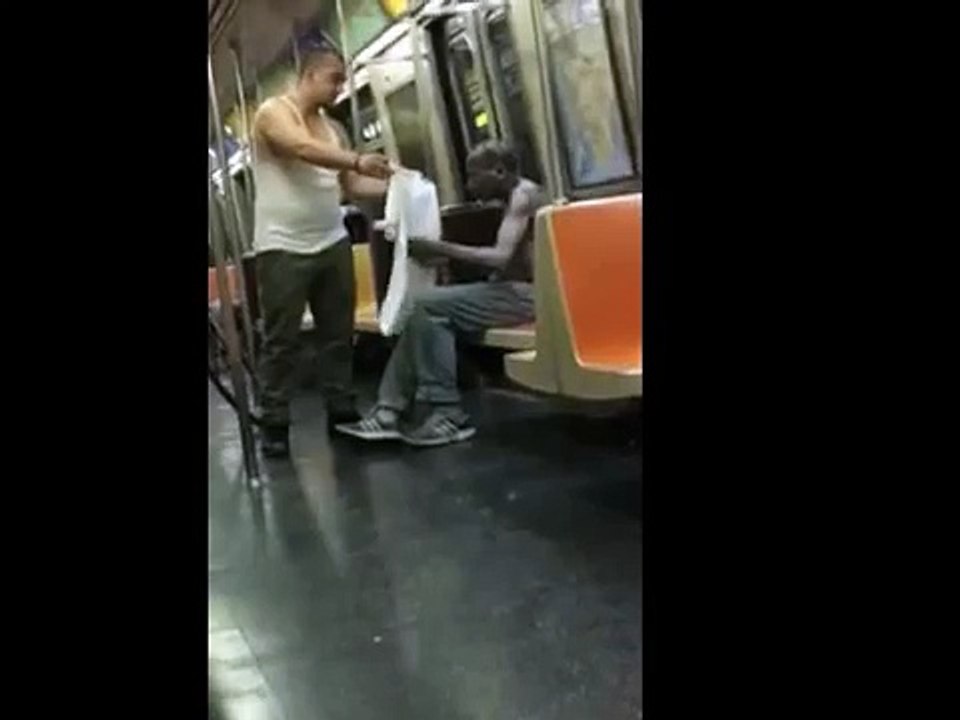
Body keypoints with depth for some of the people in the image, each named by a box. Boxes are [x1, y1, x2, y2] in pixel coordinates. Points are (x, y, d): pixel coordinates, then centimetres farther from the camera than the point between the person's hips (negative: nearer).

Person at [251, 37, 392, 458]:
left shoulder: (332, 127, 15)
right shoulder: (273, 112, -6)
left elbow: (351, 186, 15)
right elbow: (303, 148, -26)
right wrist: (358, 161, -39)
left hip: (332, 243, 6)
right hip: (283, 248, -6)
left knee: (339, 333, 7)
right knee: (281, 340, -1)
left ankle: (342, 412, 16)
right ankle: (274, 424, 6)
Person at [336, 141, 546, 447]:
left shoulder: (524, 195, -13)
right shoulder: (517, 197, 19)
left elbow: (501, 256, -25)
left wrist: (441, 249, -20)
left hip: (528, 294, -10)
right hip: (518, 289, 10)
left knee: (429, 306, -19)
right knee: (424, 309, 3)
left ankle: (447, 416, -14)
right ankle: (390, 410, -3)